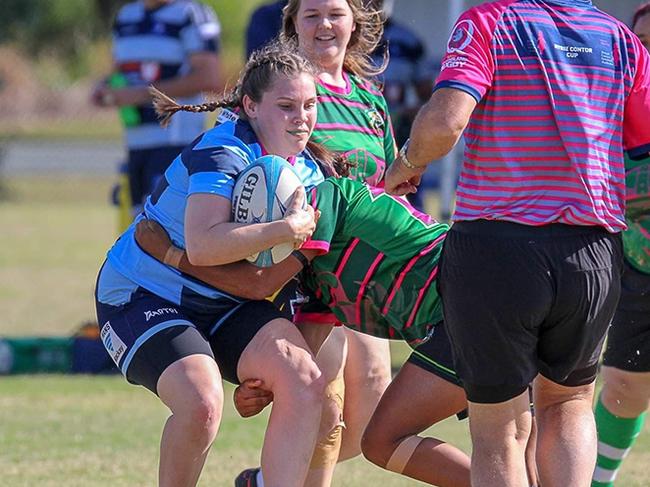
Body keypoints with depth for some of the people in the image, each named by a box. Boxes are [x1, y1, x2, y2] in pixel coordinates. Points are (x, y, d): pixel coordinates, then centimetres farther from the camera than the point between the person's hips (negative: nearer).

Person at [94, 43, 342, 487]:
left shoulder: (308, 171, 3)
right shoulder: (222, 152, -23)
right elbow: (202, 246, -37)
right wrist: (288, 228, -33)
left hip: (226, 301, 7)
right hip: (143, 297, -7)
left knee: (305, 380, -18)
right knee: (201, 402, -31)